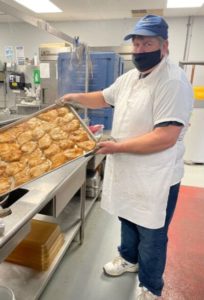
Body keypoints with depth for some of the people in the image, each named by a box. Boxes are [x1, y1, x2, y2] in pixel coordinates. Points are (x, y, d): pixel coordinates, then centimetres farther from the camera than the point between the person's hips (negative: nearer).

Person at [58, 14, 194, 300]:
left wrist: (117, 146, -23)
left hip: (155, 178, -7)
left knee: (151, 235, 12)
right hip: (127, 170, 8)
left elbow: (166, 138, -29)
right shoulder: (129, 77, 7)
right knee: (128, 219, 26)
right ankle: (129, 258, 54)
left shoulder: (173, 81, -21)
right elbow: (104, 97, 23)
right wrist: (75, 97, 14)